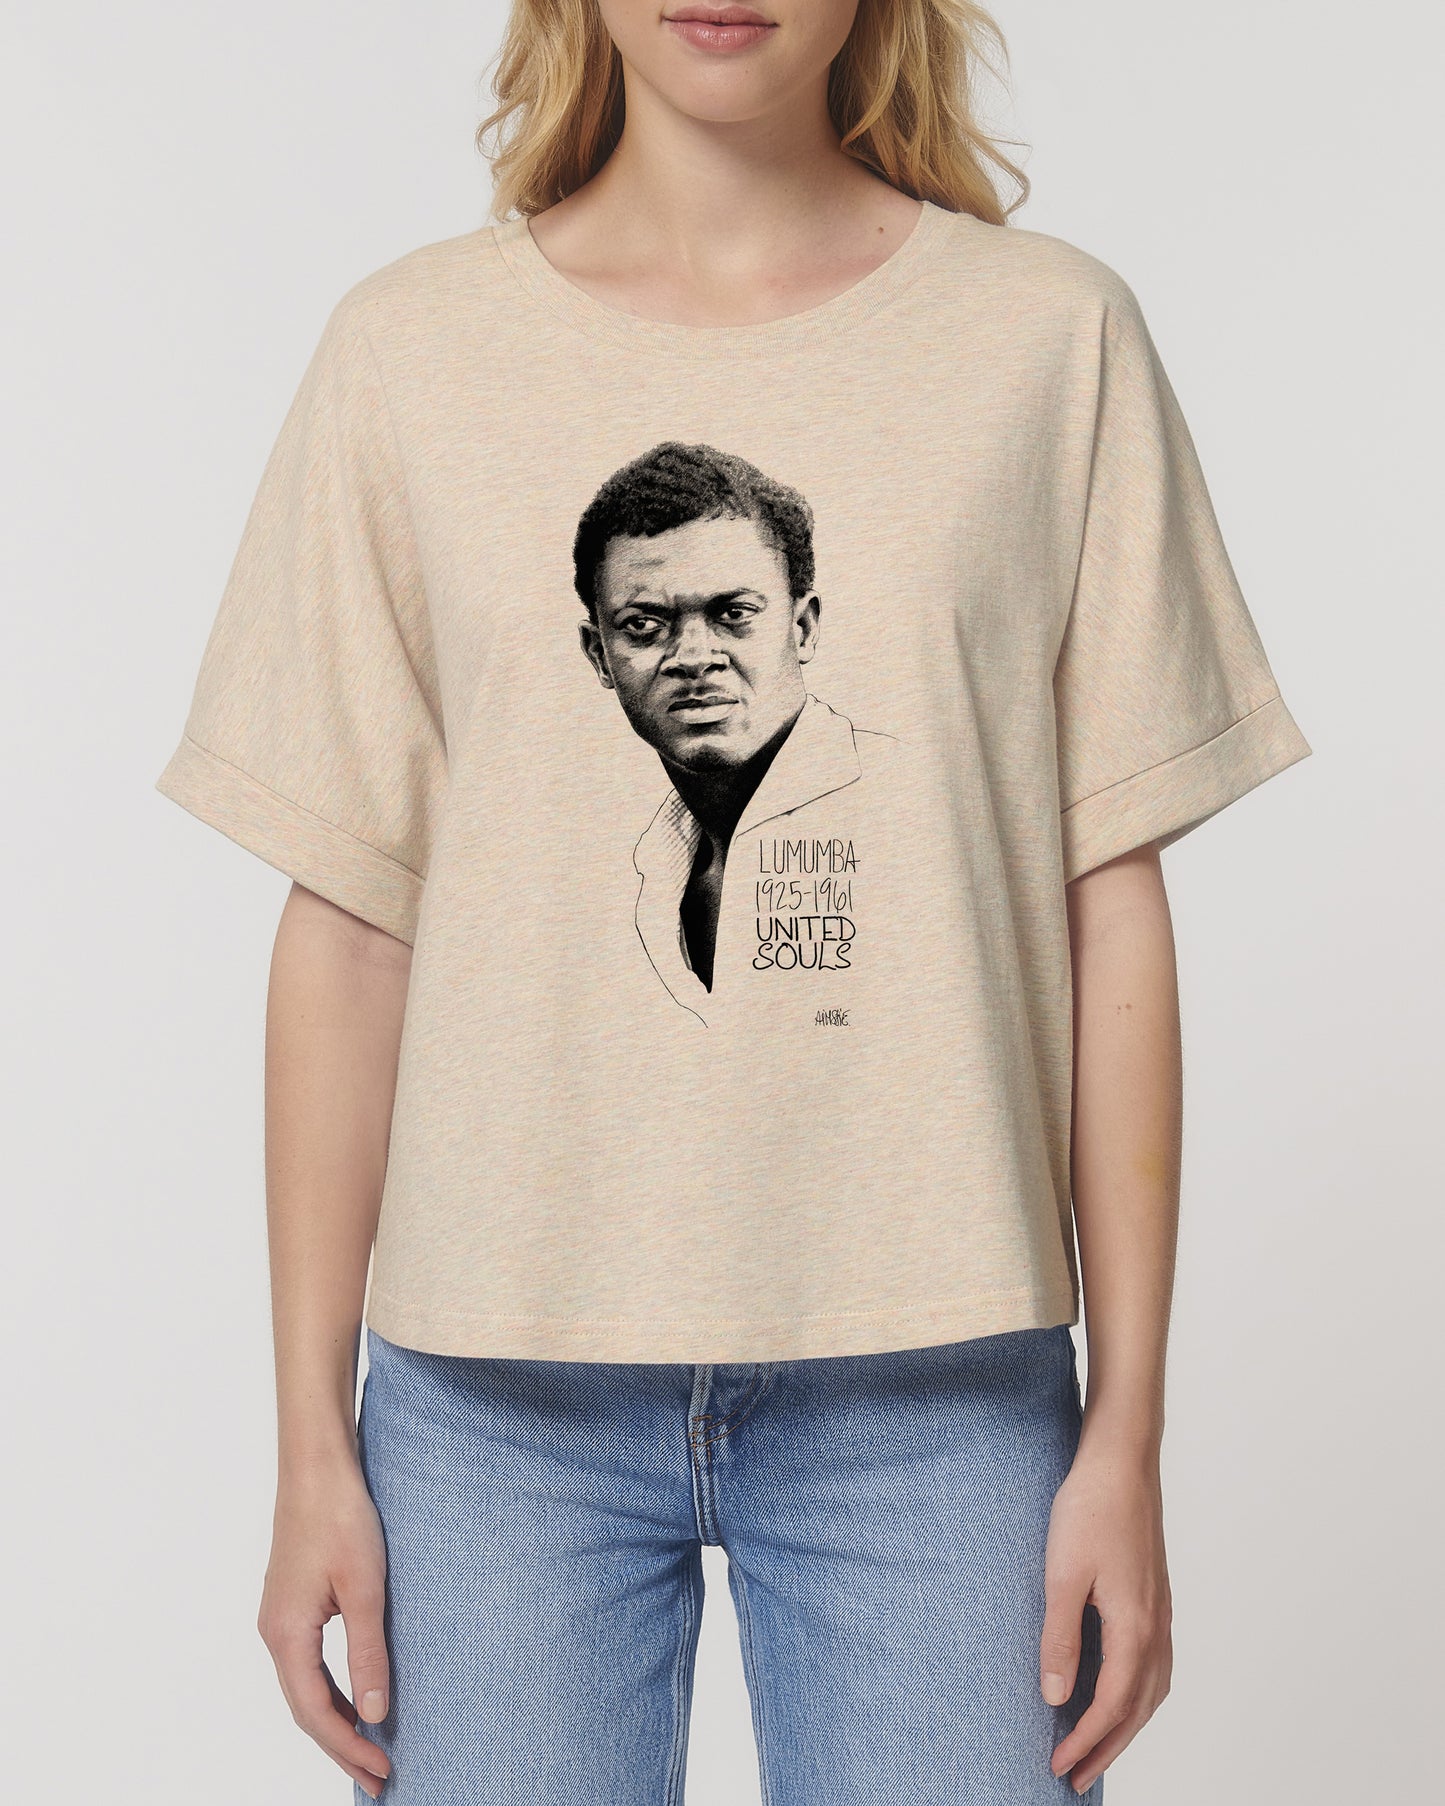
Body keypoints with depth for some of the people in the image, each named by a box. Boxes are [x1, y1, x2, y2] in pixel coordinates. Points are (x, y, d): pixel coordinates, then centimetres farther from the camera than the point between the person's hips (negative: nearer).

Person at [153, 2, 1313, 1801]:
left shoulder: (1057, 338, 1)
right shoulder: (408, 349, 3)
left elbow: (1110, 912, 1)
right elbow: (346, 926, 2)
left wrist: (1126, 1436, 0)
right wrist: (313, 1442, 3)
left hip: (934, 1384, 0)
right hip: (499, 1389, 1)